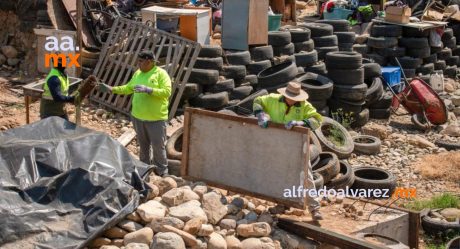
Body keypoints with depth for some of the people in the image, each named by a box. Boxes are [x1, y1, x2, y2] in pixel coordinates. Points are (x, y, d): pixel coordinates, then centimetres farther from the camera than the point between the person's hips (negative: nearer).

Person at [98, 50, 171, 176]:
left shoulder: (161, 73, -12)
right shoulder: (138, 73, 7)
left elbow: (167, 92, -22)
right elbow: (128, 88, 17)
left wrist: (148, 89, -29)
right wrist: (112, 89, 6)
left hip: (156, 118, -6)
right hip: (138, 117, 6)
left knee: (158, 146, 1)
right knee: (143, 145, 18)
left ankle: (162, 172, 14)